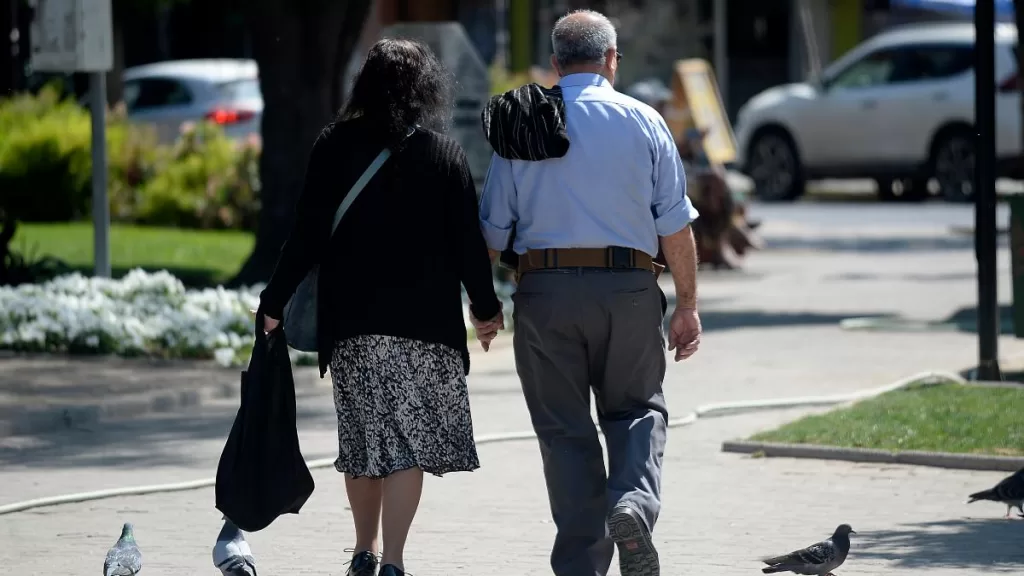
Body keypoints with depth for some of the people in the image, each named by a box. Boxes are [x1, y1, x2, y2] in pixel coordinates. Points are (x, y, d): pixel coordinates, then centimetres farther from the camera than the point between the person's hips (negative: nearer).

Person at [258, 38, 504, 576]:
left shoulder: (334, 148, -1)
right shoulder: (445, 156, -3)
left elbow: (307, 235, -3)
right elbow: (468, 241, -1)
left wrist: (274, 301, 3)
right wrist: (486, 306, 12)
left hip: (351, 319, 2)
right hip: (425, 320, -2)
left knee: (362, 437, 15)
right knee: (407, 441, -1)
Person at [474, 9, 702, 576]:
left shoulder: (521, 124, 4)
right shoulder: (644, 122, 3)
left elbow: (492, 226, 5)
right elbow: (676, 224, 1)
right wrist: (687, 305, 7)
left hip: (545, 292, 1)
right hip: (629, 287, 0)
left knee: (565, 428, 8)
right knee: (636, 408, 15)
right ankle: (634, 503, -13)